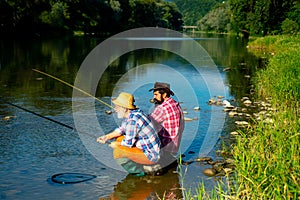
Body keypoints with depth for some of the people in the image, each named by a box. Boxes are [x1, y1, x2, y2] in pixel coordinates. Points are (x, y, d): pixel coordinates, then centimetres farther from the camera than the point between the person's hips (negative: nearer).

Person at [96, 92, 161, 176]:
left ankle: (139, 170, -1)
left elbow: (129, 143, -20)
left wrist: (116, 144, -1)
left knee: (117, 152, -21)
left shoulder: (133, 120, -25)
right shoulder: (131, 114, 4)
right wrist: (107, 137, 4)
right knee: (119, 138, 17)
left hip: (150, 156, -10)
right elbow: (122, 129, 16)